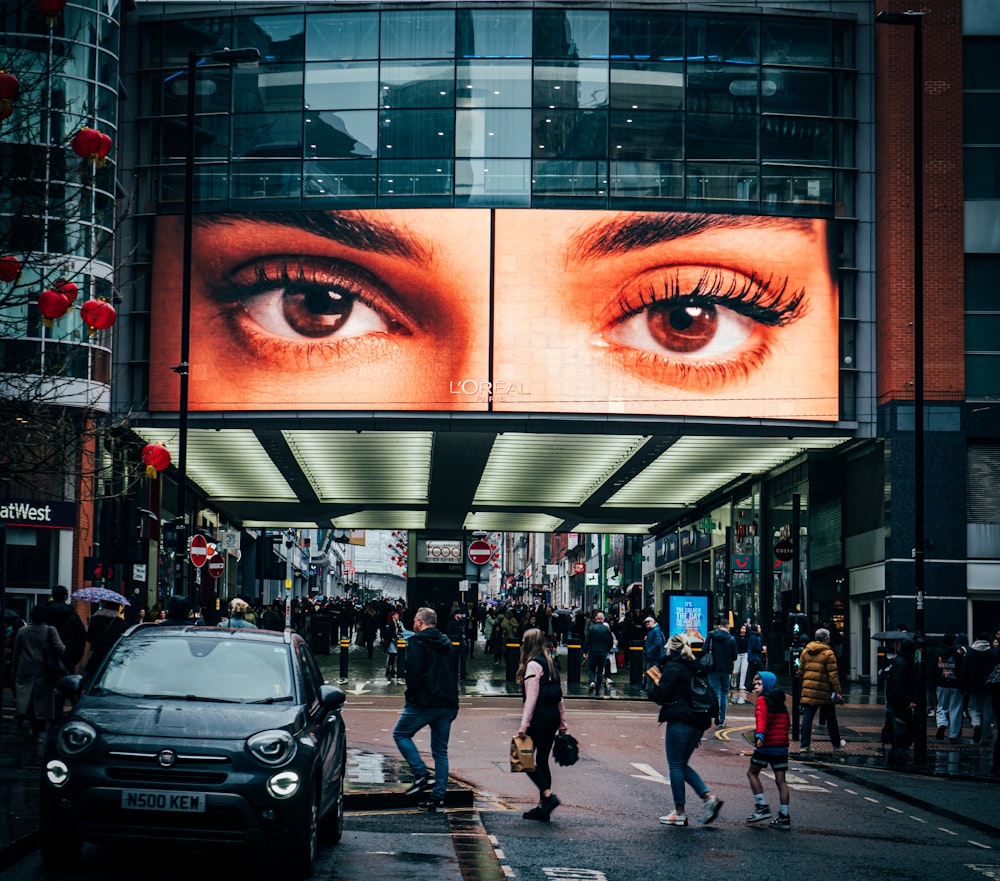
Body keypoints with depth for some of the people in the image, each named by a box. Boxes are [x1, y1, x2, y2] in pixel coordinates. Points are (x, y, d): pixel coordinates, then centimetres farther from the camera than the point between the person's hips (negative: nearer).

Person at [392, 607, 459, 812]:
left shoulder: (417, 642, -7)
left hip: (424, 702, -7)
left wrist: (411, 694, -3)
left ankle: (422, 774, -6)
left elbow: (413, 672, -16)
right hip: (448, 704, 7)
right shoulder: (446, 643, 16)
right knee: (440, 751, 10)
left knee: (401, 734, 10)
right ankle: (438, 797, 6)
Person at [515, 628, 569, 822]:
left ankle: (548, 795, -13)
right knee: (542, 760, 13)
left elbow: (531, 698, -17)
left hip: (539, 717, -8)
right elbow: (559, 695, 15)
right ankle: (543, 806, 14)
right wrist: (563, 722, 19)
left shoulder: (533, 665, -12)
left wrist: (524, 725, -19)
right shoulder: (550, 663, 13)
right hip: (553, 715, 8)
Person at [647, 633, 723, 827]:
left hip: (679, 722, -8)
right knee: (682, 765, 18)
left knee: (675, 766, 2)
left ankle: (680, 813, 4)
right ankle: (708, 797, 2)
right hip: (698, 722, 8)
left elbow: (662, 695, -16)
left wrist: (654, 685, 5)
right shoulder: (694, 667, 14)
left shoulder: (672, 667, -10)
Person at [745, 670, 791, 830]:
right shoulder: (780, 702, 18)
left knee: (752, 773, 9)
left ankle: (762, 806, -1)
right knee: (780, 780, 6)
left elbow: (762, 718, -22)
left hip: (766, 745, -7)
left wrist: (760, 734, -36)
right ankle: (784, 817, 3)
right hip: (782, 746, 7)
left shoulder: (762, 700, -5)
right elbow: (787, 723, 23)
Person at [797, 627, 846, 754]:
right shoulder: (828, 653, -11)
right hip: (825, 691, -4)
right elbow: (833, 674, -13)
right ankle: (836, 743, 26)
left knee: (807, 717, 3)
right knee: (831, 718, 12)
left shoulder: (805, 651, 7)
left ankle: (804, 745, -4)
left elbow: (801, 671, 13)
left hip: (808, 690, 4)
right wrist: (837, 691, -9)